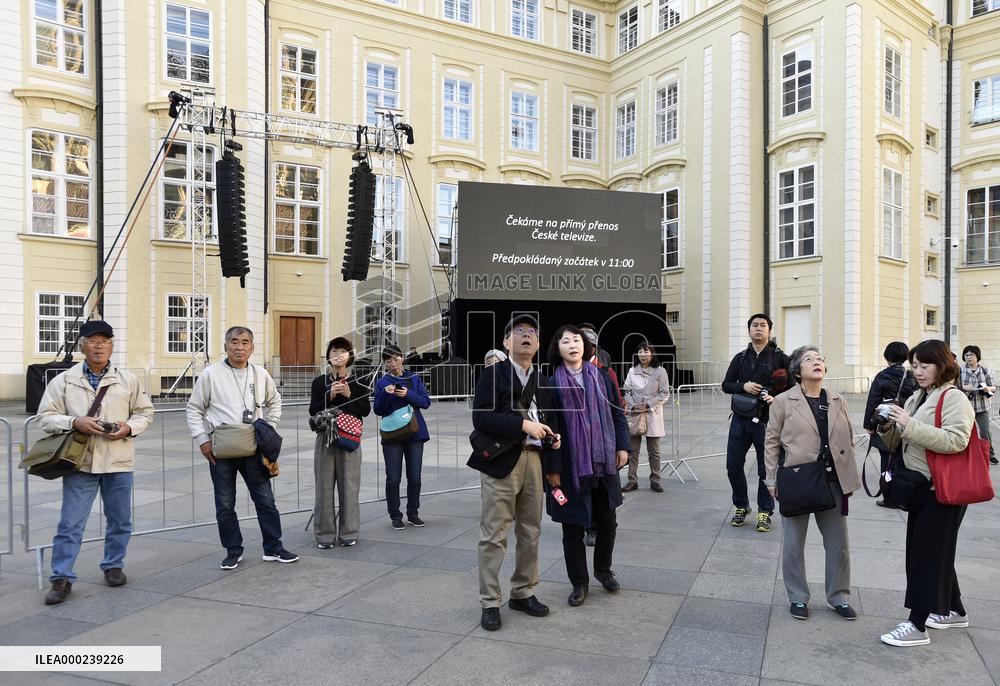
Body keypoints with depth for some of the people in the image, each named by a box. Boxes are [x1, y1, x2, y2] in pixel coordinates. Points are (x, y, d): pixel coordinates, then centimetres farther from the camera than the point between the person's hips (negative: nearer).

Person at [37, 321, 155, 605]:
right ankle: (62, 578, 11)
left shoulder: (128, 380, 5)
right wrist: (74, 422, -16)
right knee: (70, 523, 0)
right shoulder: (64, 380, 3)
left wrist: (129, 427, -11)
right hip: (81, 462, -1)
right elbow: (46, 416, 2)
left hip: (119, 463, 1)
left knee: (120, 521, 12)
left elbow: (145, 412, 9)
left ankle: (113, 566, 30)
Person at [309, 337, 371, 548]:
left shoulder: (357, 383, 4)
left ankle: (348, 532, 14)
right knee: (324, 485, 2)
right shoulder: (319, 382, 4)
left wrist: (349, 395, -13)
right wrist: (330, 396, -14)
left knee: (349, 485, 3)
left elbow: (366, 410, -1)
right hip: (325, 437, 0)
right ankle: (325, 533, 12)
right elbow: (313, 410, -1)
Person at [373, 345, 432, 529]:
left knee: (414, 477, 6)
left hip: (415, 432, 1)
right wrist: (386, 394, -19)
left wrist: (408, 394, -16)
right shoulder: (382, 383, 3)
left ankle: (413, 513, 20)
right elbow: (378, 410, -1)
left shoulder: (414, 379, 6)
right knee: (393, 478, 0)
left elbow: (426, 402, -1)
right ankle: (395, 516, 12)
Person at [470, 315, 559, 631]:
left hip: (535, 460, 6)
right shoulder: (493, 374, -3)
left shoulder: (542, 380, 16)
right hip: (501, 461, -6)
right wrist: (523, 424, -18)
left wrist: (553, 436, 6)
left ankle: (523, 593, 29)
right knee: (494, 536, -2)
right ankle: (490, 603, 11)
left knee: (530, 533, 14)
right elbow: (480, 417, -14)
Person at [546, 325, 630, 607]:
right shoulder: (552, 384, -6)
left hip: (604, 463, 3)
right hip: (570, 466, -3)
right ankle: (579, 582, 24)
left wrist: (622, 446, 1)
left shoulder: (601, 377, 3)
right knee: (573, 527, 7)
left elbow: (618, 414, 8)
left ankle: (603, 569, 38)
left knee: (607, 522, 14)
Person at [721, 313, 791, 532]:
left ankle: (765, 512, 19)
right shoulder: (740, 358, 11)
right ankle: (741, 506, 25)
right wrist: (743, 386, -9)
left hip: (766, 421, -3)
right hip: (740, 418, 3)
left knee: (766, 468, 4)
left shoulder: (780, 358, 0)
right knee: (733, 465, 6)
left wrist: (777, 398, -18)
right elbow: (726, 385, 10)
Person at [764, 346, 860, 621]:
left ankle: (839, 597, 29)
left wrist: (849, 478, 8)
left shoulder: (838, 401, 7)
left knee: (839, 543, 11)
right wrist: (771, 480, -4)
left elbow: (849, 440, 13)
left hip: (833, 482, 4)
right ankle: (798, 598, 23)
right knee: (793, 543, 7)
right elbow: (771, 442, -1)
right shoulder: (783, 402, -4)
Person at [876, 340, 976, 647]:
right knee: (934, 551, 18)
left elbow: (955, 441, -27)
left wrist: (909, 424, -29)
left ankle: (917, 625, 1)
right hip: (921, 486, 9)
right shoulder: (916, 399, 12)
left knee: (927, 553, -5)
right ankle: (953, 611, 34)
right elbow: (900, 443, 16)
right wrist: (889, 428, -5)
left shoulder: (954, 399, -12)